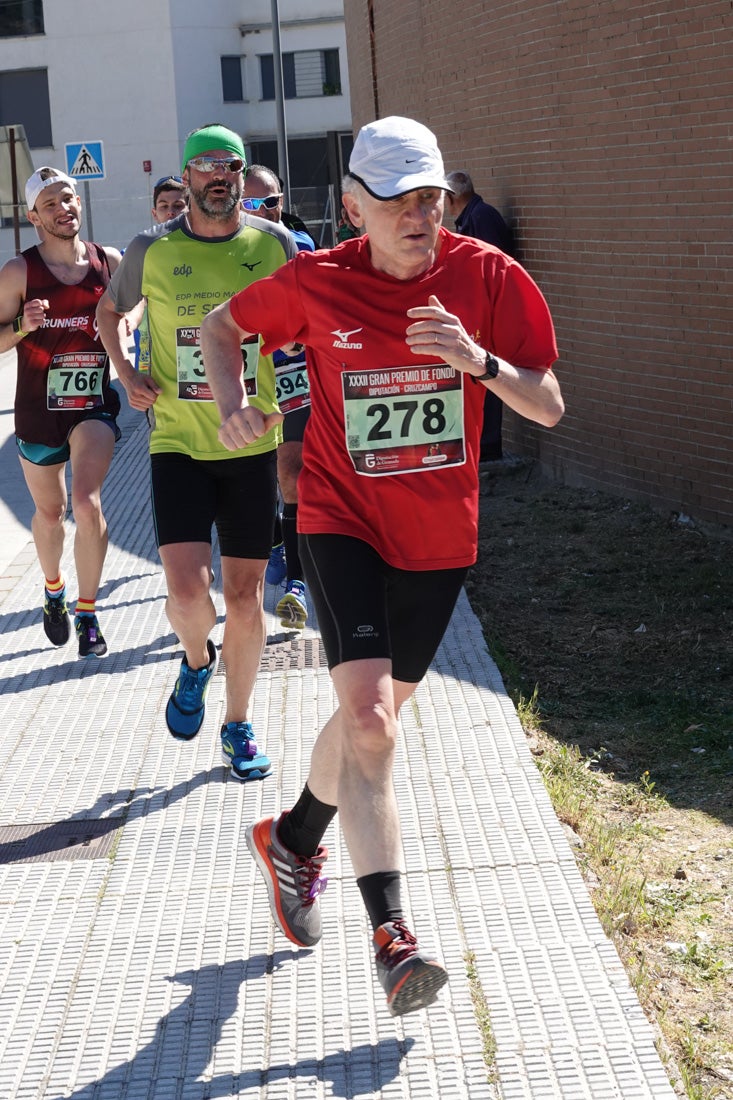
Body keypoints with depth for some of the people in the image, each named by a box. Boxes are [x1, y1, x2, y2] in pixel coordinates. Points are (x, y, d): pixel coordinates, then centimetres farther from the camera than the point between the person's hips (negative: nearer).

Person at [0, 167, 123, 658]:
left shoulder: (110, 262, -2)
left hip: (94, 402, 0)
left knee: (87, 502, -19)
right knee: (50, 512, 16)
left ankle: (88, 612, -5)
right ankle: (55, 590, 45)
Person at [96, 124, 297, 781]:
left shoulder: (275, 245, -2)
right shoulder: (151, 251, -3)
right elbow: (109, 311, 16)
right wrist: (126, 373, 0)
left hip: (251, 444, 1)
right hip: (178, 443, -1)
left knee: (244, 593, 6)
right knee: (187, 591, -14)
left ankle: (238, 726, 25)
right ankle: (197, 661, 22)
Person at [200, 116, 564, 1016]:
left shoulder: (488, 277, -8)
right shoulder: (314, 283, -9)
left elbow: (549, 408, -9)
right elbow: (222, 325, 10)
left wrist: (480, 361, -27)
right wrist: (233, 407, -7)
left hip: (440, 536, 3)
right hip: (343, 522, -3)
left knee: (373, 712, 17)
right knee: (369, 716, -20)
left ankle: (294, 840, 44)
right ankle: (391, 935, -18)